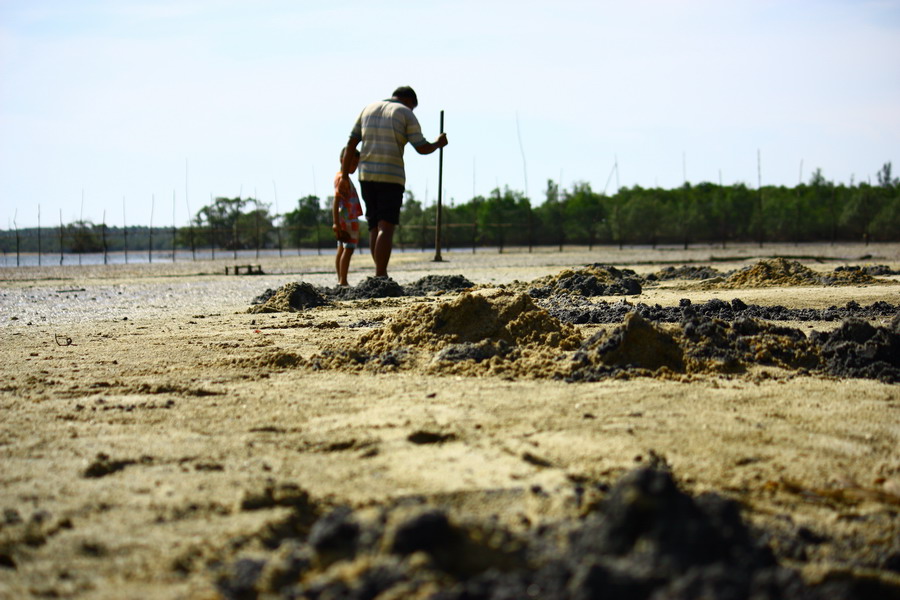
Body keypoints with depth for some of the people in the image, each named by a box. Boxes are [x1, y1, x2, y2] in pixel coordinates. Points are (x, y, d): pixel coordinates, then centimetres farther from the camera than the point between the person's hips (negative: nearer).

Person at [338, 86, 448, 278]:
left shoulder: (369, 109, 15)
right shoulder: (406, 114, 0)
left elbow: (351, 143, 10)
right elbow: (422, 148, -5)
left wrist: (344, 174, 10)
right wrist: (438, 144, 15)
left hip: (366, 175, 5)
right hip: (391, 176, -5)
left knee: (374, 227, 13)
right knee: (386, 228, -10)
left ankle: (381, 275, 14)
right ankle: (380, 278, -19)